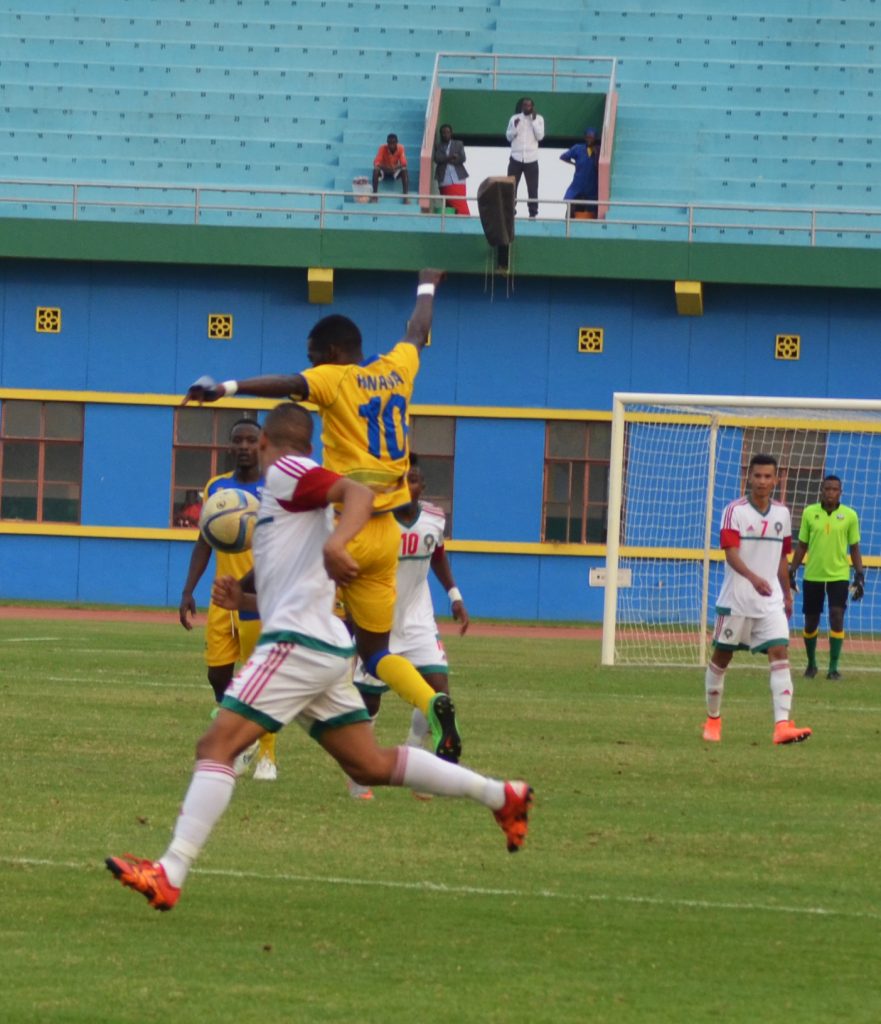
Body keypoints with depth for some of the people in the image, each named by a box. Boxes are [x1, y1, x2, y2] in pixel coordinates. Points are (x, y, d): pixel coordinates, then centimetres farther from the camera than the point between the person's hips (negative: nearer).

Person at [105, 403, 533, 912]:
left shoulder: (285, 471, -2)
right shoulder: (291, 493, 26)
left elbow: (360, 494, -20)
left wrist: (336, 542, -38)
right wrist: (245, 599, 21)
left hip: (299, 642, -10)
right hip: (328, 646, 10)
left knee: (217, 746, -15)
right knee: (372, 765, 14)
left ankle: (169, 874, -24)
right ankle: (502, 795, 18)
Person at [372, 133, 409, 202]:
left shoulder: (400, 148, -20)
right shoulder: (382, 148, -22)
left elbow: (404, 163, -28)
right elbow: (376, 163, -31)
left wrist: (396, 167, -51)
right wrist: (387, 168, -50)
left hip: (396, 171, 1)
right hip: (384, 171, -1)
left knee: (405, 171, -32)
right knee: (376, 170, -34)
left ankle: (405, 196, -34)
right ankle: (374, 196, -31)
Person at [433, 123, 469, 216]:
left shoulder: (458, 144, 13)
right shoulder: (437, 146, 12)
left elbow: (462, 158, 1)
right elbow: (437, 159, -4)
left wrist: (446, 160, -4)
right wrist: (451, 157, -12)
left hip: (457, 179, -1)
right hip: (444, 181, 1)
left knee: (461, 204, -10)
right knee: (448, 203, -3)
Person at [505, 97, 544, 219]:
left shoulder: (538, 119, 3)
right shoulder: (514, 118, 5)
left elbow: (540, 136, -7)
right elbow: (508, 137, 5)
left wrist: (534, 120, -11)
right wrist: (515, 126, -12)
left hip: (531, 159, -1)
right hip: (516, 157, 1)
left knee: (532, 187, 0)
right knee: (511, 186, 0)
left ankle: (533, 212, 2)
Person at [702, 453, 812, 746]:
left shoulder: (781, 513, 7)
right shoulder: (735, 511, -10)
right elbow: (731, 553, -22)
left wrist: (787, 595, 21)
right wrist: (753, 578, -38)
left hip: (771, 601, 3)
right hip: (736, 599, -3)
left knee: (780, 653, -13)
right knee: (721, 656, 8)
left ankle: (782, 725, -21)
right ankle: (712, 720, 26)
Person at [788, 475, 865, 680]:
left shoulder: (849, 515, -1)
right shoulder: (809, 513, 1)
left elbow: (854, 548, 5)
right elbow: (802, 546, 8)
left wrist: (860, 576, -1)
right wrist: (792, 571, 4)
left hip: (839, 575, -1)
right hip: (812, 576, 1)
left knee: (837, 618, -12)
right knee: (811, 622, 7)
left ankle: (833, 668, -7)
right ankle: (811, 664, 26)